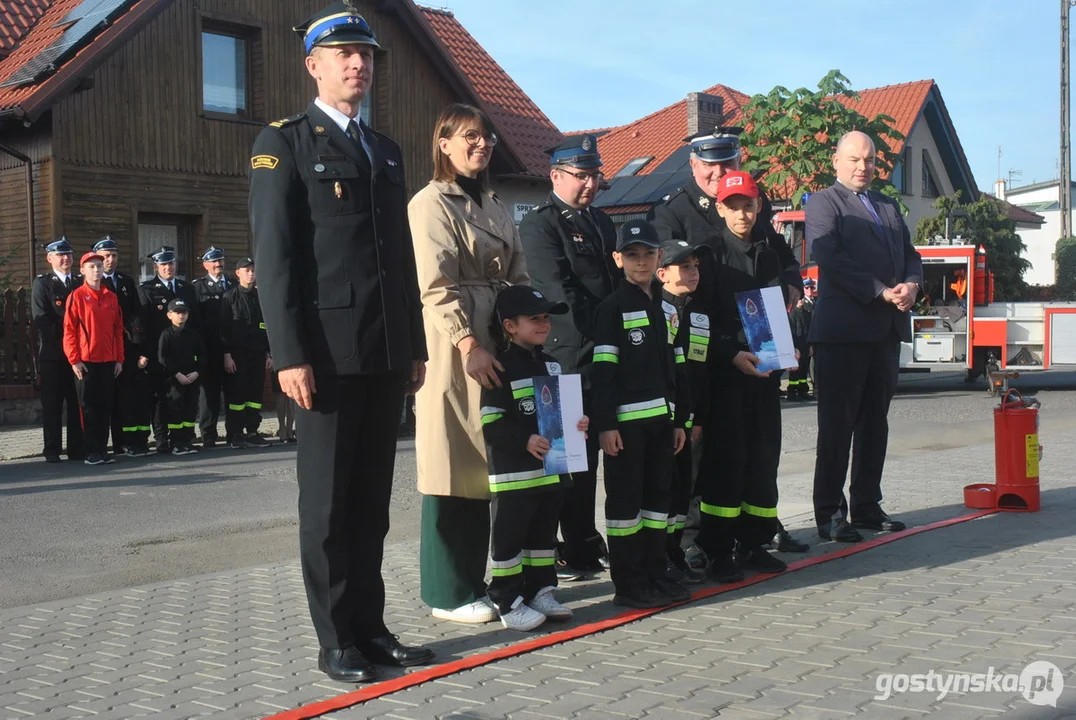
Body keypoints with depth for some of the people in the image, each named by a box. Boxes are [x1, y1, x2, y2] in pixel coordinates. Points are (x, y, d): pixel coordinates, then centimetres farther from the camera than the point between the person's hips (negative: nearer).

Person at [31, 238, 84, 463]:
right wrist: (62, 337, -12)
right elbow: (40, 318, -7)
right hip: (52, 353, -4)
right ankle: (52, 450, 4)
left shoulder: (81, 283, 15)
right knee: (52, 404, 0)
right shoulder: (42, 283, 2)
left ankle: (77, 449, 10)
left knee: (77, 403, 5)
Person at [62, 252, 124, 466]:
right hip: (85, 362, -4)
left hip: (108, 362, 4)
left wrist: (119, 359, 7)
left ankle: (103, 449, 14)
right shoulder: (76, 296, -3)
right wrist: (74, 360, -11)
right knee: (88, 407, 2)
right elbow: (69, 330, -5)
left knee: (105, 406, 7)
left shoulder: (112, 297, 9)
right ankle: (92, 451, 7)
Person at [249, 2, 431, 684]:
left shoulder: (387, 150, 19)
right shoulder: (284, 143, -1)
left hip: (387, 353, 6)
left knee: (372, 499, 11)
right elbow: (274, 256, -9)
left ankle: (371, 626, 20)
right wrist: (292, 355, -16)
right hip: (329, 352, -6)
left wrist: (416, 345, 15)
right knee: (328, 501, 2)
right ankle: (337, 641, 11)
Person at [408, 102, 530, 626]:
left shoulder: (494, 207, 18)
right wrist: (468, 343, -22)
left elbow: (518, 277, 18)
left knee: (484, 463, 11)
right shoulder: (432, 203, -6)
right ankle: (449, 593, 6)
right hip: (453, 345, -8)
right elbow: (436, 286, -15)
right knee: (453, 466, -3)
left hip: (494, 341, 8)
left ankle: (473, 579, 21)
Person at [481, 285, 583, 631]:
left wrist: (577, 424, 3)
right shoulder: (501, 368, -11)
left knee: (543, 535, 15)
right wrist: (525, 441, -26)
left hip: (551, 469, 8)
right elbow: (491, 422, -17)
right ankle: (508, 602, 4)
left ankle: (540, 592, 25)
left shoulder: (550, 364, 14)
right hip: (513, 472, -8)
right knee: (509, 538, -1)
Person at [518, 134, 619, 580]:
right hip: (570, 358, -7)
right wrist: (600, 336, -15)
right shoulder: (538, 225, -6)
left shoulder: (602, 222, 19)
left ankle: (586, 545, 21)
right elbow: (559, 292, -14)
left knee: (590, 454, 12)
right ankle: (574, 550, 6)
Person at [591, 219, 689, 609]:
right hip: (625, 419, -7)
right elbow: (602, 370, -10)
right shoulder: (612, 307, -5)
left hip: (660, 416, 7)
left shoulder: (667, 306, 15)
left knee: (659, 494, 11)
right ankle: (628, 584, 6)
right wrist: (605, 423, -15)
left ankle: (655, 574, 22)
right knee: (625, 499, 0)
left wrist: (679, 419, 14)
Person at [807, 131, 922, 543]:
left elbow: (910, 255, 18)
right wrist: (884, 292, -18)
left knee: (875, 421, 11)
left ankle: (867, 505, 20)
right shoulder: (824, 203, -1)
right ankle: (829, 513, 3)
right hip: (844, 328, -7)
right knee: (837, 423, -2)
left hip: (887, 328, 7)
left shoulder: (887, 206, 21)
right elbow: (832, 260, -13)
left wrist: (911, 284, -5)